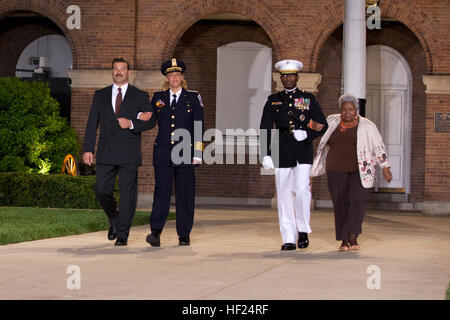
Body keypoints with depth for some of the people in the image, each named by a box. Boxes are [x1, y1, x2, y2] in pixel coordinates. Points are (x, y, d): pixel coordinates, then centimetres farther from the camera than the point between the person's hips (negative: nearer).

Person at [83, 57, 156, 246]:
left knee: (127, 194, -3)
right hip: (106, 153, 2)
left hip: (129, 154, -2)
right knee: (101, 190, -4)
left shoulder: (140, 96, 8)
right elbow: (92, 124, 9)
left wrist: (131, 124, -15)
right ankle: (114, 220, 24)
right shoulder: (100, 95, 13)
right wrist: (88, 149, 1)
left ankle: (122, 234, 5)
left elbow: (151, 121, 3)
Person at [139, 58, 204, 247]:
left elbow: (199, 127, 4)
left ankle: (184, 235, 9)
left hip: (185, 153, -1)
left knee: (185, 194, 2)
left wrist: (197, 154, -3)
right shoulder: (158, 98, 13)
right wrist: (141, 117, -1)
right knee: (161, 192, -9)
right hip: (163, 152, 1)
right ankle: (155, 233, -13)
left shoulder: (193, 98, 7)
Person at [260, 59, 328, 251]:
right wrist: (265, 154, -3)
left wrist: (306, 134, -12)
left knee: (301, 189, -16)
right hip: (282, 152, 1)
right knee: (284, 195, 1)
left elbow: (322, 125, 7)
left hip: (303, 151, -1)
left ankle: (303, 230, 4)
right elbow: (265, 129, 7)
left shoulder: (308, 99, 9)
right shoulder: (273, 100, 11)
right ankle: (289, 239, 6)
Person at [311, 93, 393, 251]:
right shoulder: (332, 121, 3)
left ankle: (353, 238, -19)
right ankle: (344, 240, 9)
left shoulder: (367, 126, -5)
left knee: (357, 200, -18)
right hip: (337, 171, 2)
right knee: (341, 204, 0)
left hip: (361, 171, -2)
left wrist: (385, 168, -4)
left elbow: (379, 147, -2)